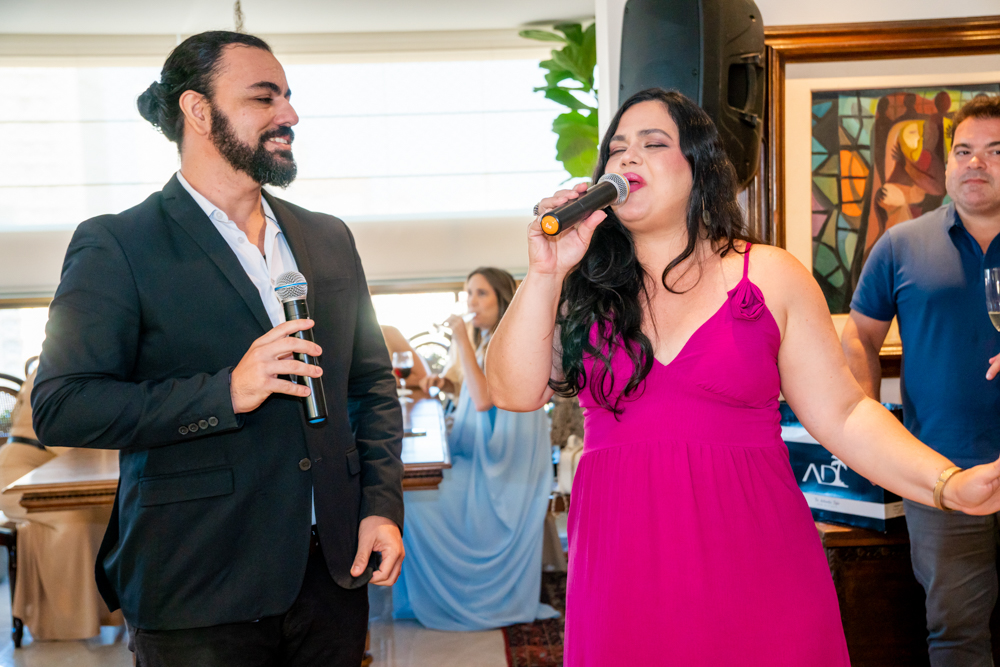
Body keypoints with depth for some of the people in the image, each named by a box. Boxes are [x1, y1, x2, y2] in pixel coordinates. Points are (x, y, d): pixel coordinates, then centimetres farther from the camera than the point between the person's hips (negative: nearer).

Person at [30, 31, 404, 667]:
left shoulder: (329, 238, 12)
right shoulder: (116, 246, -5)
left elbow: (371, 383, 15)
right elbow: (60, 407, -13)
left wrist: (382, 506, 3)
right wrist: (225, 393, -22)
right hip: (199, 591, -5)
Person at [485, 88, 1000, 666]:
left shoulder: (770, 277, 3)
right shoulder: (583, 286, 6)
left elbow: (841, 414, 1)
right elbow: (516, 393, -2)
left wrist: (950, 484, -12)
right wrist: (545, 271, -10)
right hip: (621, 571, 1)